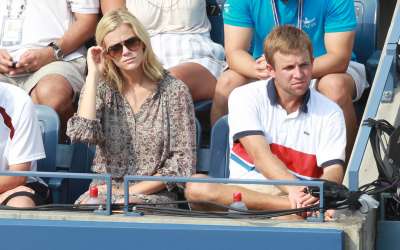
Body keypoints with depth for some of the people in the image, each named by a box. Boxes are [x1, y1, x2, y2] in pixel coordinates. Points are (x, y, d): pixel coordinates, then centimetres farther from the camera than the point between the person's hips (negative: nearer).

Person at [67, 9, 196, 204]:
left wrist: (133, 191, -10)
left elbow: (183, 161, -2)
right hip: (104, 191, 2)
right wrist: (93, 74, -8)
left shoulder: (174, 91, 0)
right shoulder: (101, 88, 6)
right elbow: (82, 133, -14)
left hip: (153, 194, -1)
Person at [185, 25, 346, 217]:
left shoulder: (330, 113, 10)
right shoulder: (244, 97, 5)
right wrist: (293, 189, -31)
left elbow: (334, 172, -1)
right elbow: (260, 155, -10)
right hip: (242, 192, 1)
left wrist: (313, 196, -28)